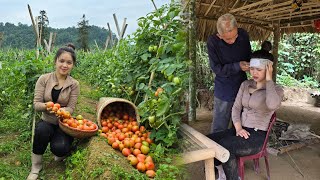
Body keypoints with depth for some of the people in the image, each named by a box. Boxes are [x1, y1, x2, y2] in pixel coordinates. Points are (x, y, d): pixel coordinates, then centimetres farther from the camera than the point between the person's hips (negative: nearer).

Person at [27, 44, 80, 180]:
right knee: (41, 130, -35)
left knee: (59, 148, -29)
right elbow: (36, 104, -10)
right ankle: (35, 167, -10)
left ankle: (59, 155, 13)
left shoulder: (74, 84, -8)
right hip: (47, 121, 1)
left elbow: (70, 108, -11)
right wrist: (46, 106, -32)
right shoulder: (43, 79, -7)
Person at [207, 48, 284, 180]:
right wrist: (238, 128, -11)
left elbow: (272, 105, -31)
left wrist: (269, 80, -18)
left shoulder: (276, 89, -6)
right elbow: (236, 107, 6)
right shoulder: (245, 84, 10)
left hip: (257, 136, -5)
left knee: (225, 147, -31)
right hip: (240, 130, 6)